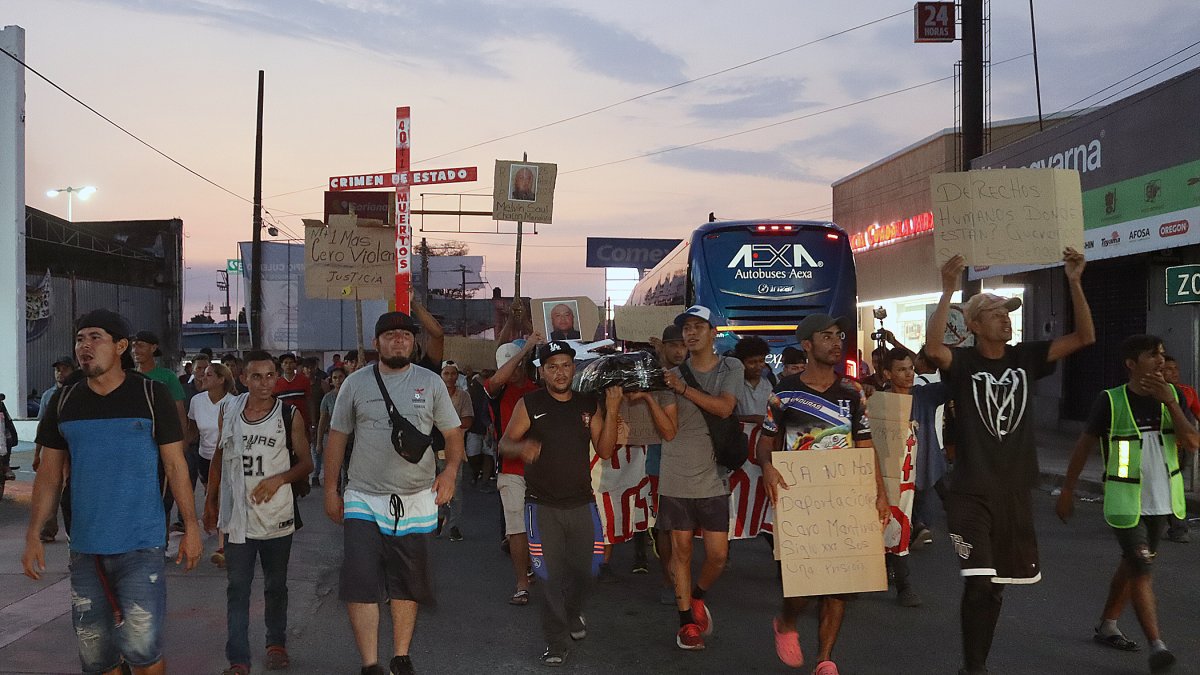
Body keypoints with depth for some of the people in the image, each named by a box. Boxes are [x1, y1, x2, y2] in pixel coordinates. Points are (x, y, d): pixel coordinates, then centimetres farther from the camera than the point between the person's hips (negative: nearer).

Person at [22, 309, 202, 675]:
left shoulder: (152, 395, -4)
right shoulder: (63, 401, 6)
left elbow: (175, 465, -2)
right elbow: (49, 473, 10)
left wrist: (191, 527, -5)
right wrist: (33, 535, 3)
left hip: (141, 545, -4)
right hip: (85, 548, 4)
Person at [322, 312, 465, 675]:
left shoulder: (430, 383, 4)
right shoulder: (356, 382, 2)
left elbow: (453, 433, 8)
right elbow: (337, 437, 7)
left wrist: (450, 470, -9)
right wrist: (330, 489, 5)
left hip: (415, 500, 1)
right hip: (364, 499, -1)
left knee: (407, 586, 12)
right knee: (360, 584, -10)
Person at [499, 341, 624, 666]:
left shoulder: (590, 404, 2)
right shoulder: (530, 404, -5)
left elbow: (605, 451, 1)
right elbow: (504, 444, -4)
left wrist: (611, 411, -10)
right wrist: (522, 447, -27)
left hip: (581, 503, 3)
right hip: (543, 505, -3)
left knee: (584, 569, 11)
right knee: (551, 574, 0)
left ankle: (572, 614, 41)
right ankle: (556, 641, 15)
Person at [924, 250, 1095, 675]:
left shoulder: (1026, 358, 5)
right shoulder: (962, 362, -7)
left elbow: (1084, 337, -3)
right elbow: (932, 348, -30)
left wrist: (1074, 283, -14)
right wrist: (948, 290, -36)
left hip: (1015, 491, 5)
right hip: (971, 493, -5)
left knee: (997, 586, 15)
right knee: (979, 584, -12)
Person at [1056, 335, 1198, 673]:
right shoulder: (1110, 401, -13)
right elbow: (1084, 445, -4)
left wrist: (1170, 403, -23)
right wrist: (1067, 490, -1)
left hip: (1161, 500, 5)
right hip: (1125, 502, -5)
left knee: (1132, 564, 16)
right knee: (1141, 570, -9)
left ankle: (1107, 625, 32)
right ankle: (1157, 646, -6)